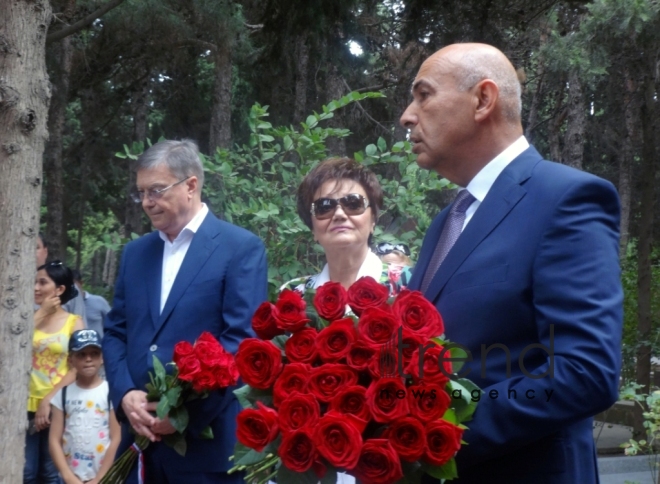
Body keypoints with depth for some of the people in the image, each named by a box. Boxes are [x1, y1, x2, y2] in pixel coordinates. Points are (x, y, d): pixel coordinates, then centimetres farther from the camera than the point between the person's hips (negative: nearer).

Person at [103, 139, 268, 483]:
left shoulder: (241, 248, -4)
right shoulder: (135, 252, 14)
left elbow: (243, 338, -11)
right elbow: (115, 332, 12)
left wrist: (185, 407, -16)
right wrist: (125, 395, -6)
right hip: (141, 436, 5)